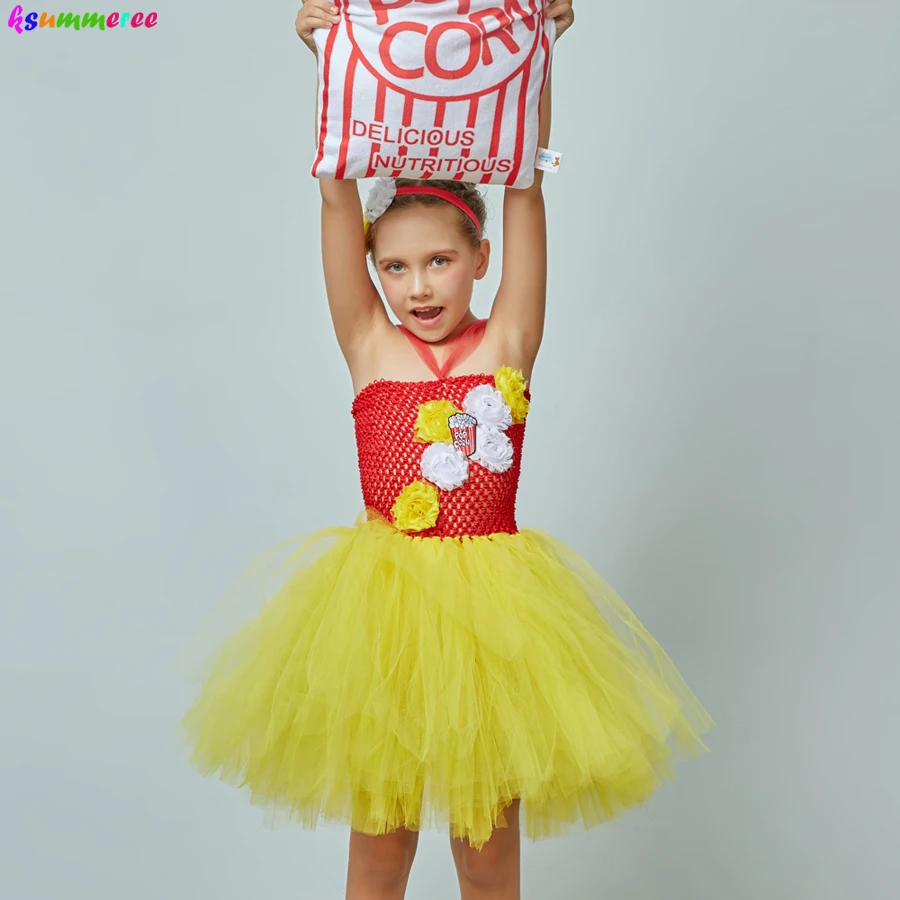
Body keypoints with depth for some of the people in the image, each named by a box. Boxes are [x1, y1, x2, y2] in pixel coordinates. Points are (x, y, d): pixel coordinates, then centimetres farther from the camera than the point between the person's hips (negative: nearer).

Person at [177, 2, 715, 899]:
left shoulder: (507, 345, -1)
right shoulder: (369, 349, 0)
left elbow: (524, 184, -6)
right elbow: (339, 195, -6)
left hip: (488, 602, 0)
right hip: (382, 600, 1)